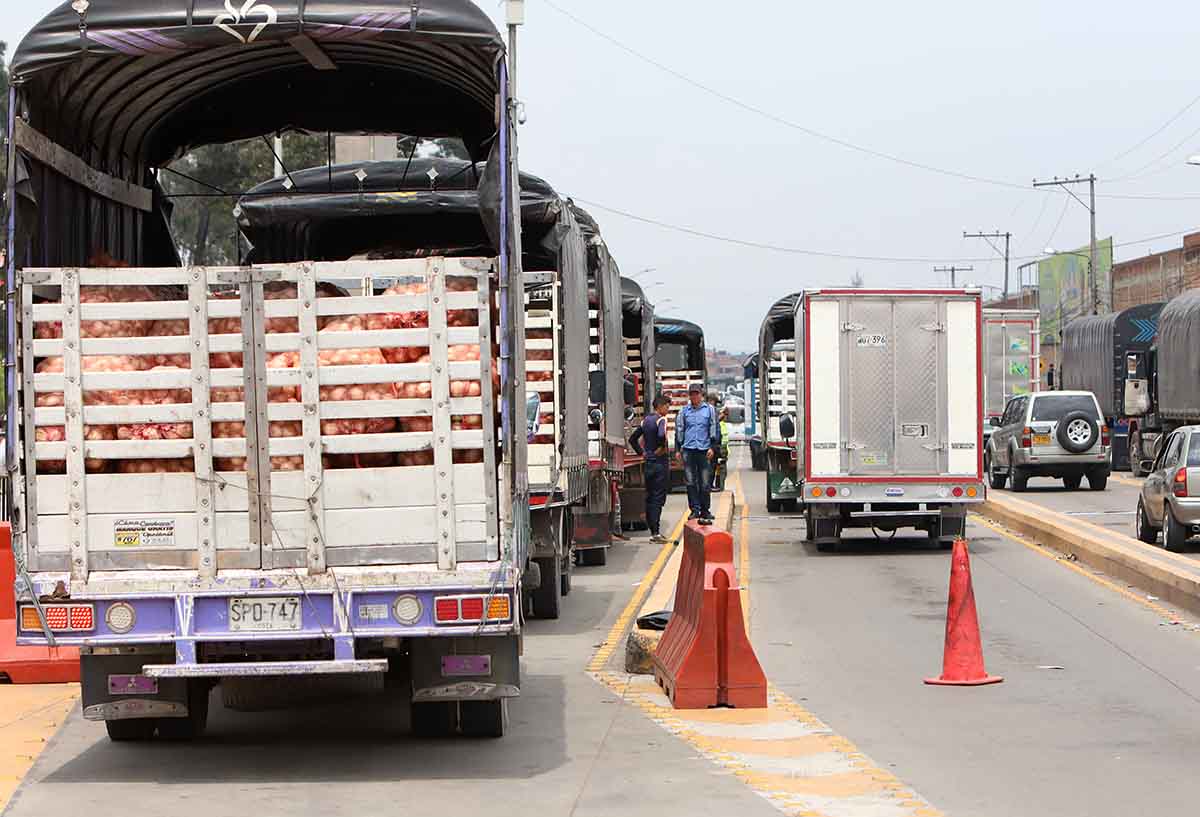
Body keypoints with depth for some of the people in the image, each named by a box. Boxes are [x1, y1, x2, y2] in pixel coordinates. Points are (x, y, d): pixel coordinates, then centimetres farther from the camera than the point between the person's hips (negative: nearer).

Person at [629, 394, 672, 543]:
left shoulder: (645, 421, 12)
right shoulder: (661, 420, -12)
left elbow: (633, 439, 17)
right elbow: (661, 435, -32)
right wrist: (661, 448, -16)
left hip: (649, 463, 8)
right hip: (660, 463, -8)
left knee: (650, 497, 11)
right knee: (658, 498, -6)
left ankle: (653, 531, 16)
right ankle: (656, 533, -9)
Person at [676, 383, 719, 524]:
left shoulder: (709, 409, 7)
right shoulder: (684, 411, 12)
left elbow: (714, 428, 7)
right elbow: (679, 429, 16)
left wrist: (713, 447, -2)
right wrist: (678, 448, 10)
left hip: (704, 450, -1)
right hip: (688, 449, 1)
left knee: (705, 483, 0)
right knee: (690, 482, -1)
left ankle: (705, 510, 9)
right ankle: (694, 509, 4)